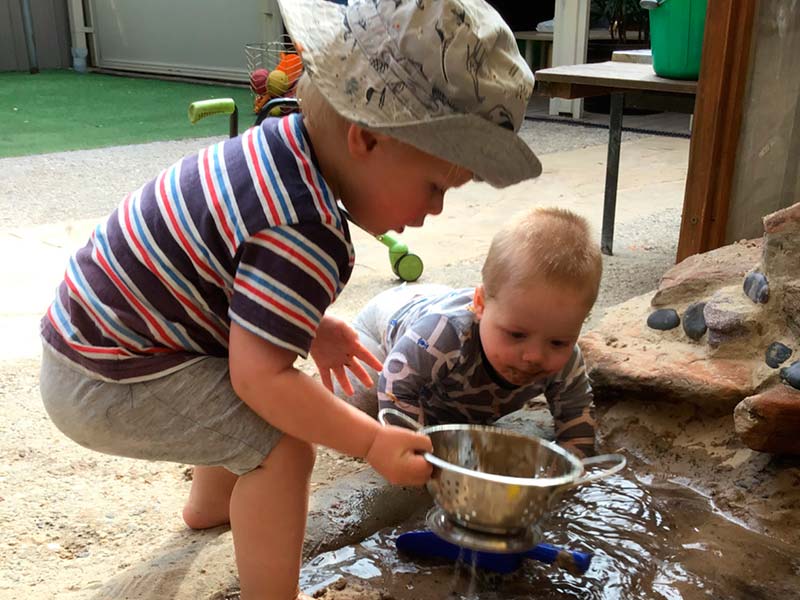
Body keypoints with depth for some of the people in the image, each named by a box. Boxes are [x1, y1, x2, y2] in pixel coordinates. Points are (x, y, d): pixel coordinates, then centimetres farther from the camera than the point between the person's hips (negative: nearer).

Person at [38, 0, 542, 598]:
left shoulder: (281, 142, -3)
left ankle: (212, 502, 53)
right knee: (283, 445, -16)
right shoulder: (306, 235, -33)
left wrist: (311, 326, 11)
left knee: (253, 405, 27)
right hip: (108, 384, -10)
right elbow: (260, 377, -30)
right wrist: (373, 443, -19)